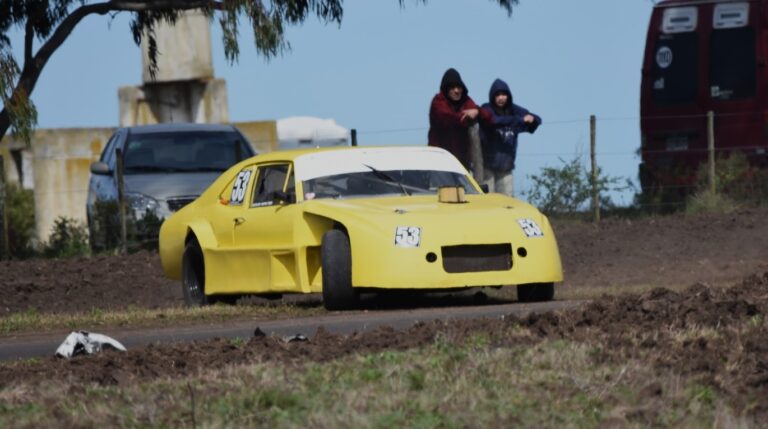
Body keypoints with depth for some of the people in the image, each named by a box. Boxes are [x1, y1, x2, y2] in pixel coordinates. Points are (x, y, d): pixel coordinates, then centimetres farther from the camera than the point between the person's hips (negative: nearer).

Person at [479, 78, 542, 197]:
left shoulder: (514, 110, 7)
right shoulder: (487, 110, -6)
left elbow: (537, 120, 3)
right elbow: (495, 120, -27)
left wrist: (532, 119, -22)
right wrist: (521, 120, -34)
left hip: (505, 165, 4)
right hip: (487, 163, -4)